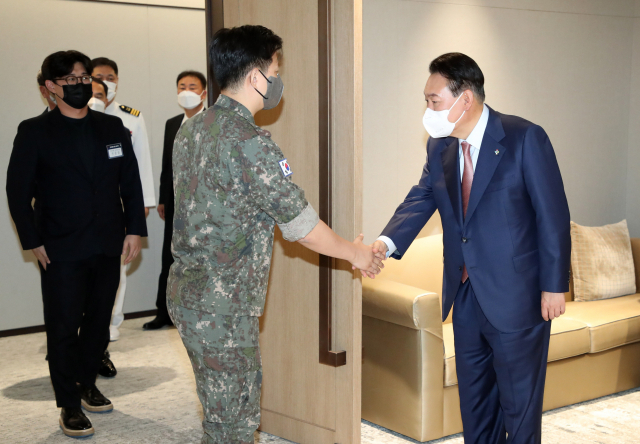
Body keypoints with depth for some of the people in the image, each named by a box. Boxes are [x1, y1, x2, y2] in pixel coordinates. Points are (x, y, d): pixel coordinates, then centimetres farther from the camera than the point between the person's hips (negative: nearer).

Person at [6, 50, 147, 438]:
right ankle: (70, 405, 13)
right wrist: (34, 242, -5)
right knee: (64, 326, 2)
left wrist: (134, 229, 2)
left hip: (108, 246, 4)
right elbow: (18, 190, -1)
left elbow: (131, 182, 10)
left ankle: (88, 384, 30)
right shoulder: (35, 132, -2)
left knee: (99, 321, 12)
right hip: (61, 249, -3)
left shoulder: (112, 127, 8)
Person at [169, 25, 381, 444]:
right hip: (222, 310, -9)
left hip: (188, 292, 9)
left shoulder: (191, 129, 6)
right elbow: (302, 225, -16)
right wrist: (354, 252, 1)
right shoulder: (251, 143, -22)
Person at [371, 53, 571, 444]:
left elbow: (553, 216, -13)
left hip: (515, 295, -6)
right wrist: (386, 243, -22)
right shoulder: (440, 147, 5)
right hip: (465, 296, 6)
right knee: (474, 397, 19)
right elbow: (420, 201, -3)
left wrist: (554, 285, -13)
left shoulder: (525, 138, -14)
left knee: (519, 400, 7)